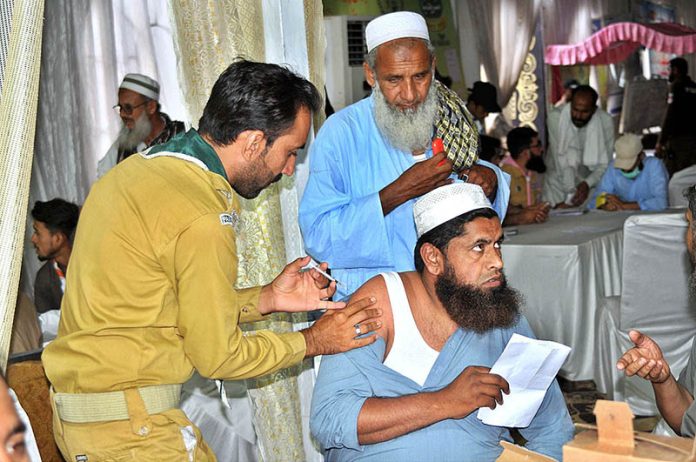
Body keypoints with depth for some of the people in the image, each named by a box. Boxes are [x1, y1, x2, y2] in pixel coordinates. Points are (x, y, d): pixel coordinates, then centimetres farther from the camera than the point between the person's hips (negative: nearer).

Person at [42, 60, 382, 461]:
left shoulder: (140, 168, 6)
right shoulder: (202, 220, -21)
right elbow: (218, 356, -12)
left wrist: (267, 299, 9)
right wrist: (311, 342, 0)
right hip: (127, 426, -9)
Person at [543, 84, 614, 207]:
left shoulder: (605, 121, -15)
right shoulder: (555, 117, -19)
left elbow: (605, 164, -13)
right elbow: (560, 159, -22)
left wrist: (587, 184, -32)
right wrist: (570, 193, -31)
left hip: (590, 180, 1)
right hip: (559, 180, -1)